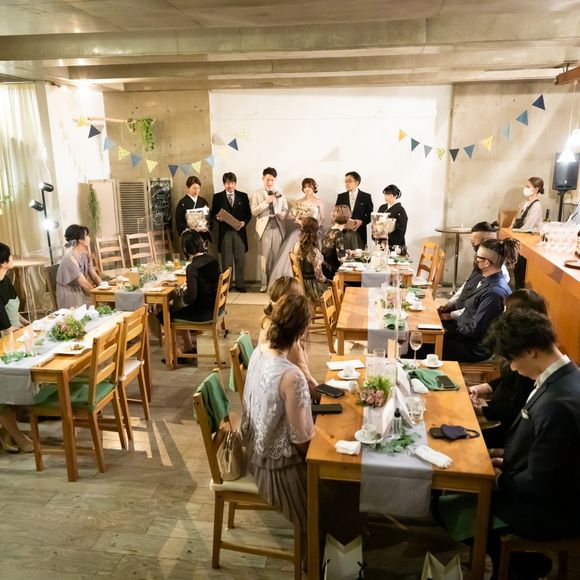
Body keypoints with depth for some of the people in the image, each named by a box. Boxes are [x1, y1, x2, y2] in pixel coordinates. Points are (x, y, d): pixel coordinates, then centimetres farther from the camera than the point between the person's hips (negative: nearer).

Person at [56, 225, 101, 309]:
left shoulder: (85, 255, 3)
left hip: (82, 292, 7)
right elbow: (84, 284, -22)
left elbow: (93, 275, 3)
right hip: (71, 297, -7)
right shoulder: (70, 258, -22)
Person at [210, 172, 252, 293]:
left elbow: (248, 214, 8)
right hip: (224, 232, 0)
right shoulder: (217, 197, 7)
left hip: (239, 231, 1)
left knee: (240, 259, 2)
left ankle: (240, 284, 11)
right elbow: (213, 214, 8)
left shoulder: (243, 196, 9)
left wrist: (244, 222, -10)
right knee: (226, 260, 4)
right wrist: (217, 218, -14)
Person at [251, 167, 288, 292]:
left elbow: (285, 209, 15)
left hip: (278, 227, 2)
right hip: (265, 227, -2)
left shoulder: (280, 194, 14)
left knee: (277, 256, 2)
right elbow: (254, 211, -4)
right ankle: (264, 283, 2)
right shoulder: (257, 194, 5)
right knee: (264, 256, -3)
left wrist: (282, 214, -7)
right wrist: (266, 202, -14)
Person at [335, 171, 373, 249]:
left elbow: (370, 215, 5)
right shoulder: (341, 196, 11)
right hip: (343, 233, 2)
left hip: (359, 233, -2)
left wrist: (361, 222, -12)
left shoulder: (366, 197, 4)